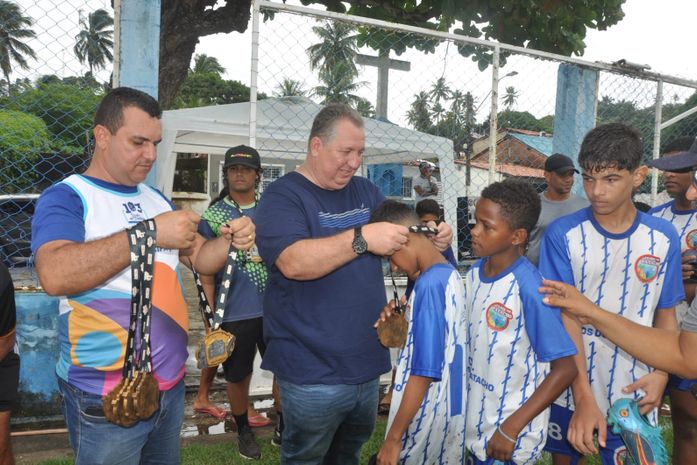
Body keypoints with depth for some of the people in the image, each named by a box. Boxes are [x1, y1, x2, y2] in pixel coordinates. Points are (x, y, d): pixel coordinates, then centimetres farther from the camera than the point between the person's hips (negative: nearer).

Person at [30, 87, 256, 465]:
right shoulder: (66, 197, -11)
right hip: (105, 396, -6)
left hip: (170, 382, 7)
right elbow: (54, 275, -29)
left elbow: (200, 259, 12)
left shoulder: (156, 199, 10)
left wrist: (230, 241, -10)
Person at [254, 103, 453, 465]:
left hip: (366, 363, 7)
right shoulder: (282, 196, -11)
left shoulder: (365, 191, 9)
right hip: (314, 371, -6)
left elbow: (401, 241, 17)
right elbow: (293, 262, -27)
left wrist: (432, 239, -5)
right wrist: (362, 238, -32)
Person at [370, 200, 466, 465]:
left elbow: (424, 372, -23)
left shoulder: (428, 284, -22)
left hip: (427, 415, -8)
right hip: (451, 410, 8)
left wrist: (394, 437, -19)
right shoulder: (451, 275, 5)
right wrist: (401, 324, 7)